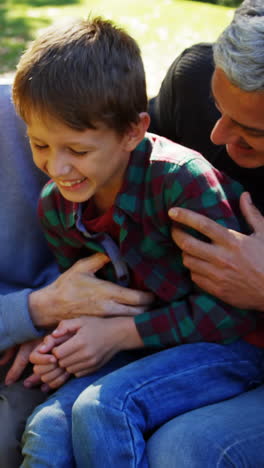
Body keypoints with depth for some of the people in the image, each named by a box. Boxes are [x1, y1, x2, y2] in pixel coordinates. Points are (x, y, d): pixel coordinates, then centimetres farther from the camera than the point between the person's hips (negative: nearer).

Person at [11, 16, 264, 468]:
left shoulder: (181, 179, -24)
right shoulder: (55, 206, -2)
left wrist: (119, 333, -19)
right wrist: (64, 343, -11)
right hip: (149, 342, 6)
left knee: (104, 407, -28)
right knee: (46, 428, -18)